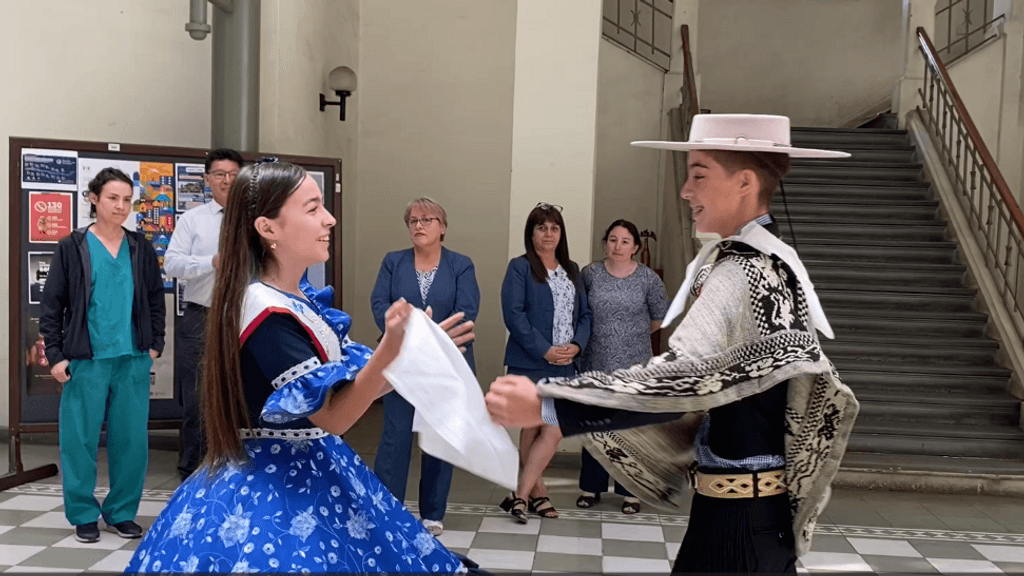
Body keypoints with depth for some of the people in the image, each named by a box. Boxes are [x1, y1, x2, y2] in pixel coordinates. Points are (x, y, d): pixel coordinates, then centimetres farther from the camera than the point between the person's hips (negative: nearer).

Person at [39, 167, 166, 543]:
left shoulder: (141, 248, 8)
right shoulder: (72, 247, 1)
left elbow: (156, 300, 14)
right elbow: (51, 305, 2)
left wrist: (155, 344, 6)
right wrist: (55, 355, -4)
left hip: (133, 359, 2)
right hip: (86, 359, -2)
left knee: (132, 439, 5)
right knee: (80, 439, 3)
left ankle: (121, 512, 20)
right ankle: (83, 514, 18)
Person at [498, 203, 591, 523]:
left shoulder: (572, 271, 15)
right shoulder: (520, 267, -2)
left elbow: (584, 313, 13)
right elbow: (513, 313, -11)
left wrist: (577, 345, -6)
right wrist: (544, 350, -16)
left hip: (564, 365, 5)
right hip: (530, 364, -5)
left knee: (553, 432, 0)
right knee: (532, 430, 2)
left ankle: (521, 494, 9)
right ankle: (537, 491, 15)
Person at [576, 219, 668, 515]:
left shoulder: (648, 279, -2)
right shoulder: (590, 273, 0)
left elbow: (660, 317, 10)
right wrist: (602, 335, 9)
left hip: (634, 366, -1)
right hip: (595, 363, 1)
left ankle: (630, 491, 16)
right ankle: (591, 486, 23)